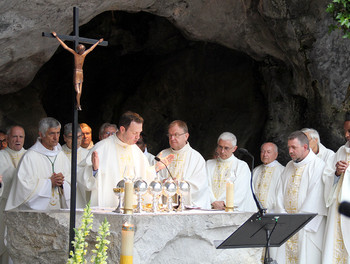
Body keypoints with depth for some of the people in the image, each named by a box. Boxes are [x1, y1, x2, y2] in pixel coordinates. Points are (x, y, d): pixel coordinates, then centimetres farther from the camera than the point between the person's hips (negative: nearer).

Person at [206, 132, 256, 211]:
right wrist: (213, 202, -10)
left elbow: (241, 192, -1)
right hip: (210, 208, 3)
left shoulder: (242, 166, 10)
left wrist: (224, 203, -13)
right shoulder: (209, 164, 20)